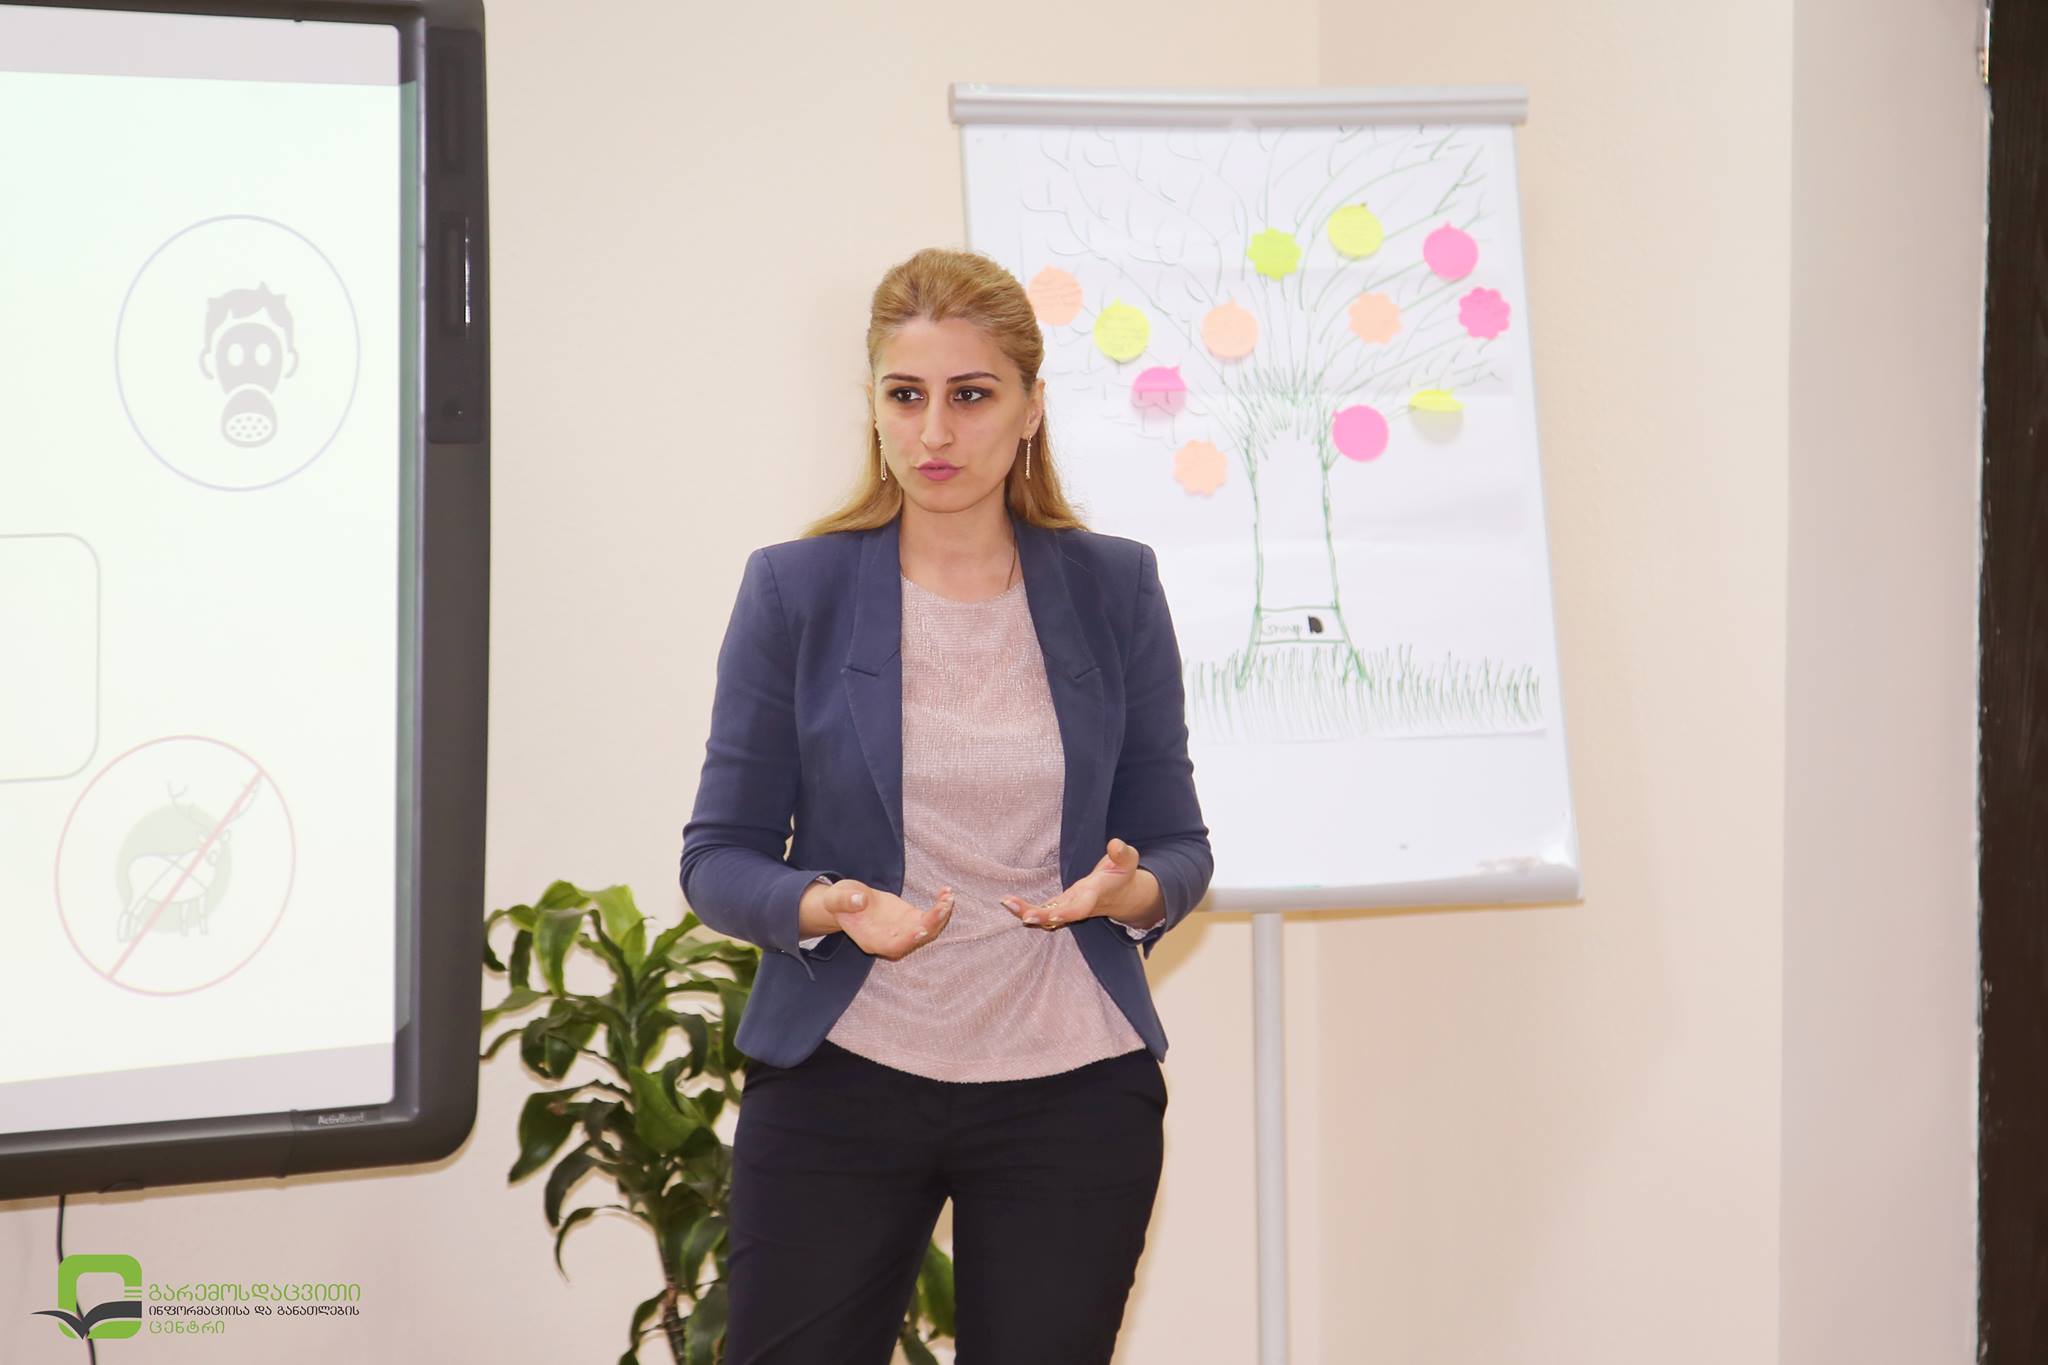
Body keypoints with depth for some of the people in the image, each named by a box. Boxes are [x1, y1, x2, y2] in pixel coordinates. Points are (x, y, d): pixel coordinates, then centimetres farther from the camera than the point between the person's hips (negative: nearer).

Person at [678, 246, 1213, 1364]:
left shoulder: (1114, 588, 4)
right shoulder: (794, 590, 0)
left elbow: (1178, 842, 7)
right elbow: (718, 856, 1)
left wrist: (1131, 891, -15)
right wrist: (823, 907, -20)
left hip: (1071, 1091, 1)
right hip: (839, 1076, -1)